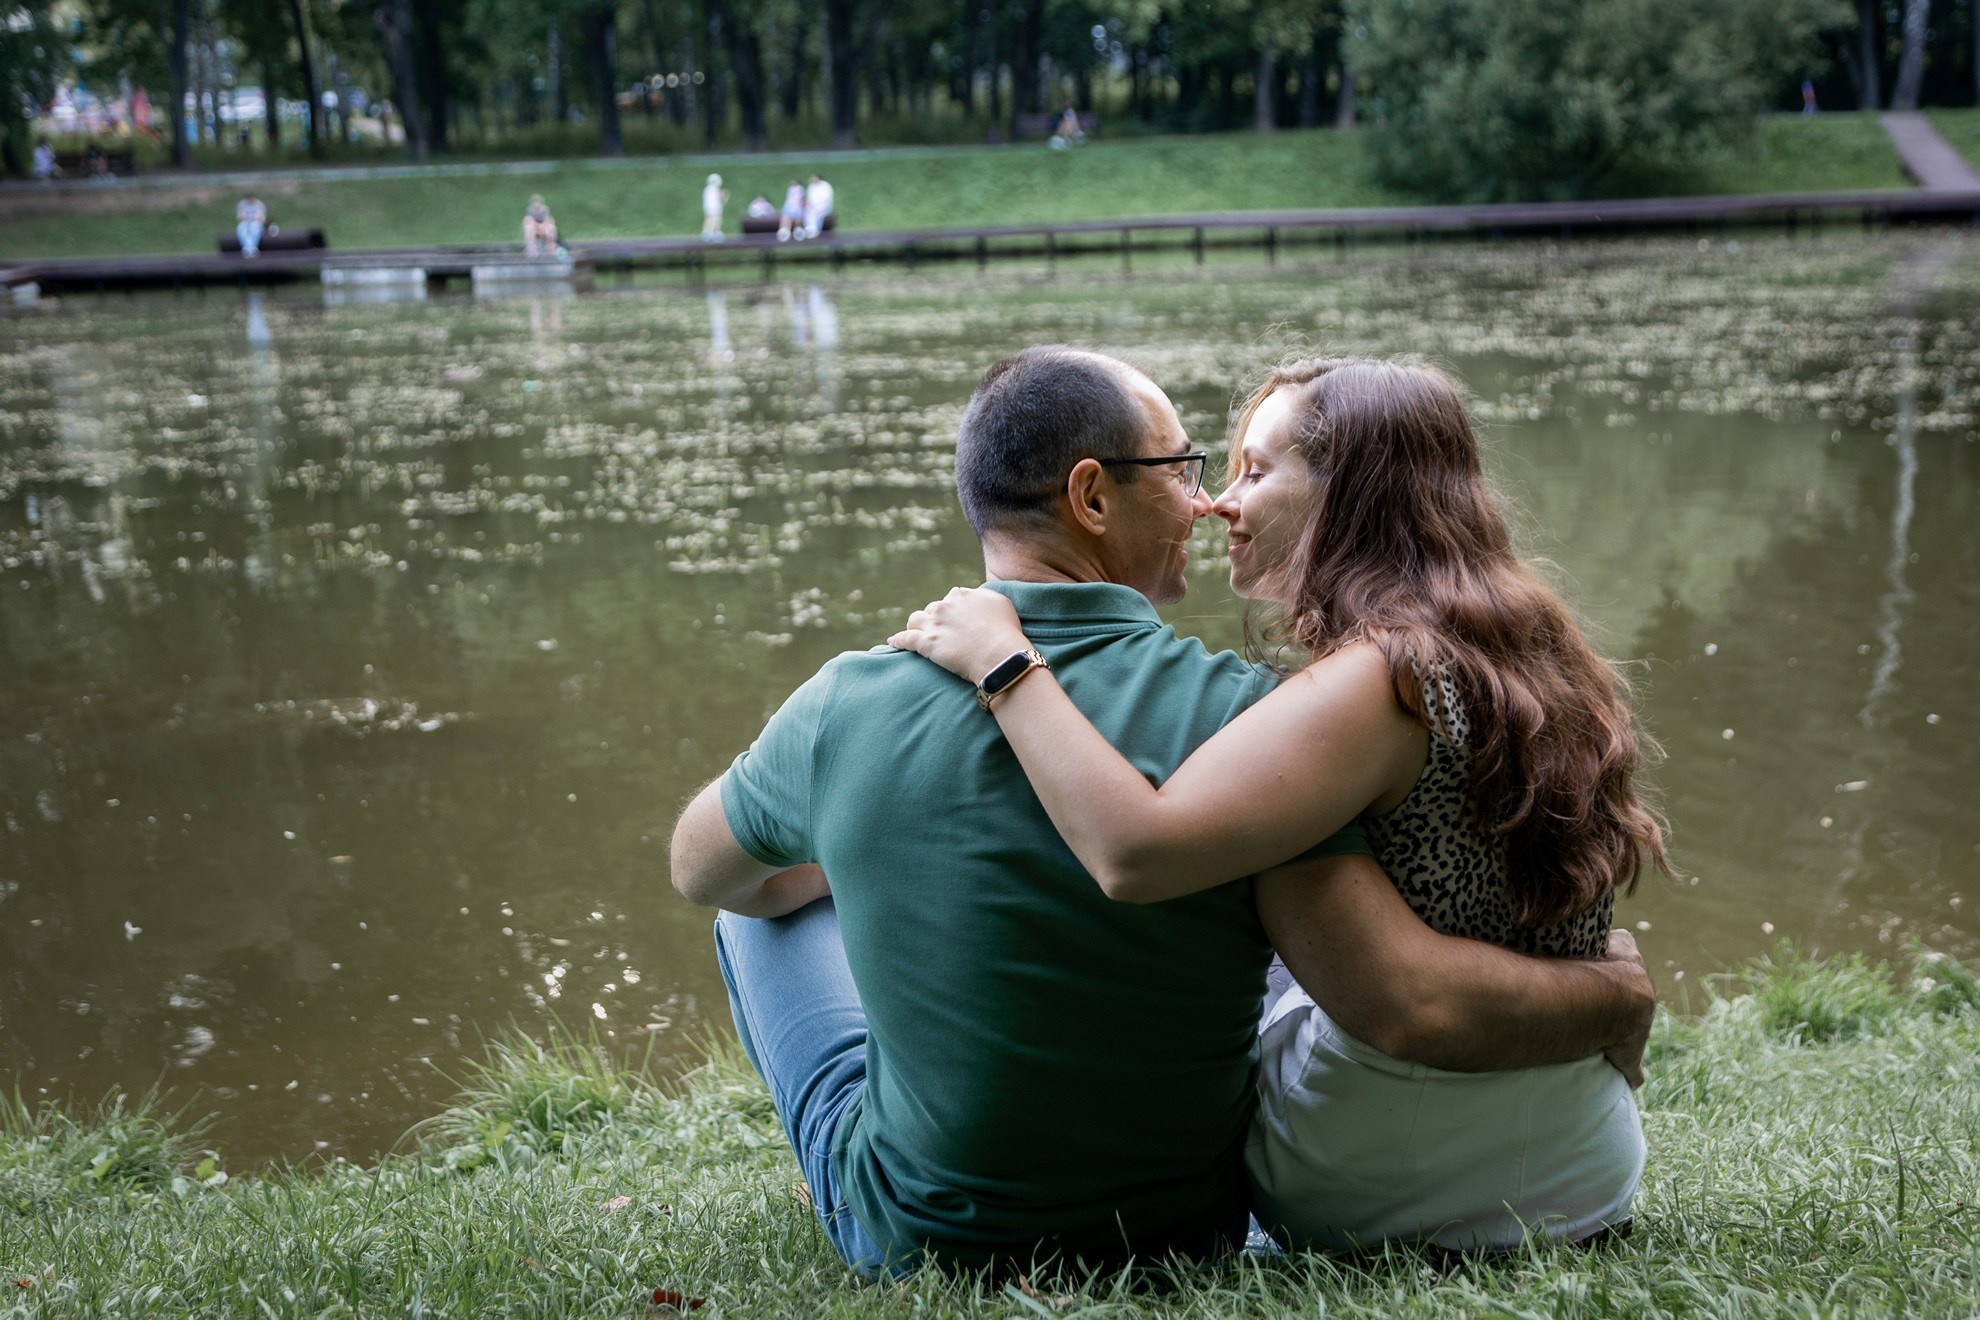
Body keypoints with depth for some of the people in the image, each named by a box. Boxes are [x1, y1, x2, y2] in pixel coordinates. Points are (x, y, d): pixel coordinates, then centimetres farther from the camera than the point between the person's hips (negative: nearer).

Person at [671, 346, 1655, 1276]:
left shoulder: (848, 706, -18)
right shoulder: (1234, 716, -25)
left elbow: (697, 867, 4)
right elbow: (1413, 1005, -31)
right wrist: (1619, 995, -11)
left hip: (915, 1238, 0)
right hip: (1186, 1231, 1)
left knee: (767, 901, 24)